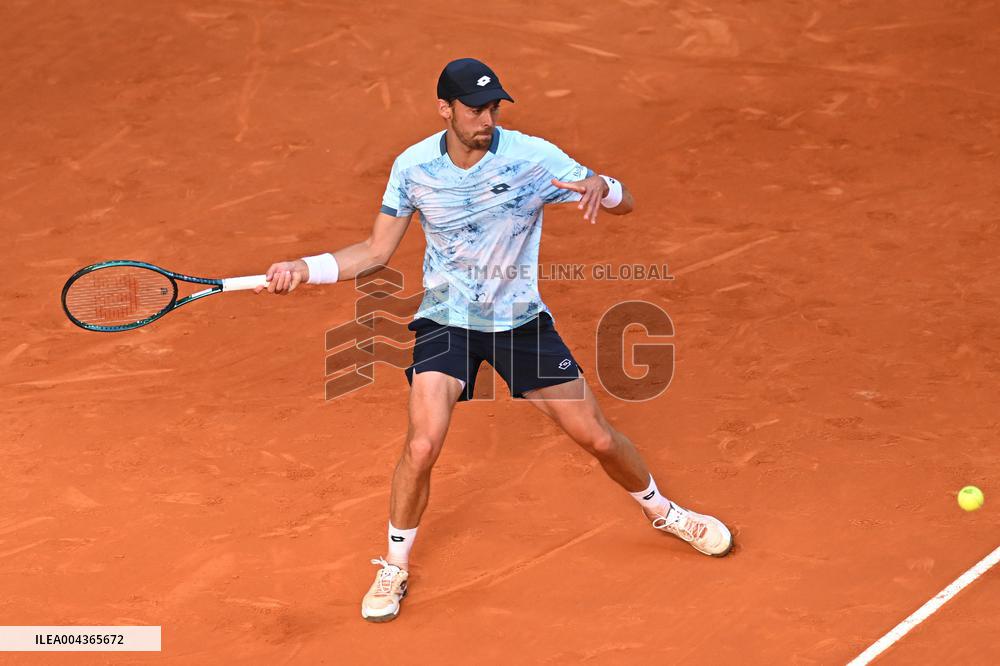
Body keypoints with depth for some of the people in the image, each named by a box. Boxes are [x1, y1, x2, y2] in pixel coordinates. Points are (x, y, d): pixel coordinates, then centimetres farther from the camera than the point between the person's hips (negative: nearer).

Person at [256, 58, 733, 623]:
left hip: (521, 319, 0)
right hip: (446, 320, 0)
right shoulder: (413, 167, -11)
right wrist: (303, 269, -15)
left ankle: (663, 512, 37)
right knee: (422, 446, -18)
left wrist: (600, 186, -34)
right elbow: (377, 253, -1)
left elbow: (625, 204, -11)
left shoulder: (533, 157, -16)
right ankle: (395, 567, 7)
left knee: (598, 438, 5)